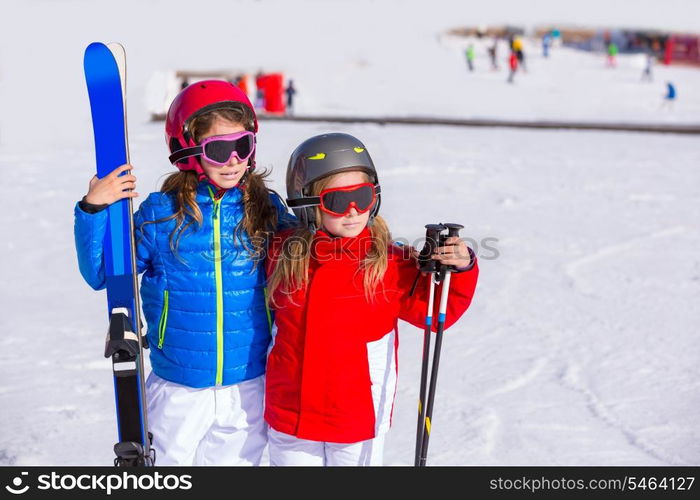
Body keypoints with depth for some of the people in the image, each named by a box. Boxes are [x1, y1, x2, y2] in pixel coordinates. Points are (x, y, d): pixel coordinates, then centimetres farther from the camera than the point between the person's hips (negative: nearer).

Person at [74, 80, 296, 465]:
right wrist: (93, 209, -15)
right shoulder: (160, 214, -9)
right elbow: (100, 275, -3)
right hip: (178, 389, -1)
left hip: (248, 387, 1)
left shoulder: (266, 210, -4)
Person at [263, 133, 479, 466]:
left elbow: (433, 311, -9)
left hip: (358, 422, -2)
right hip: (291, 416, 3)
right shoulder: (284, 254, -3)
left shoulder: (389, 263, -13)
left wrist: (459, 270, -23)